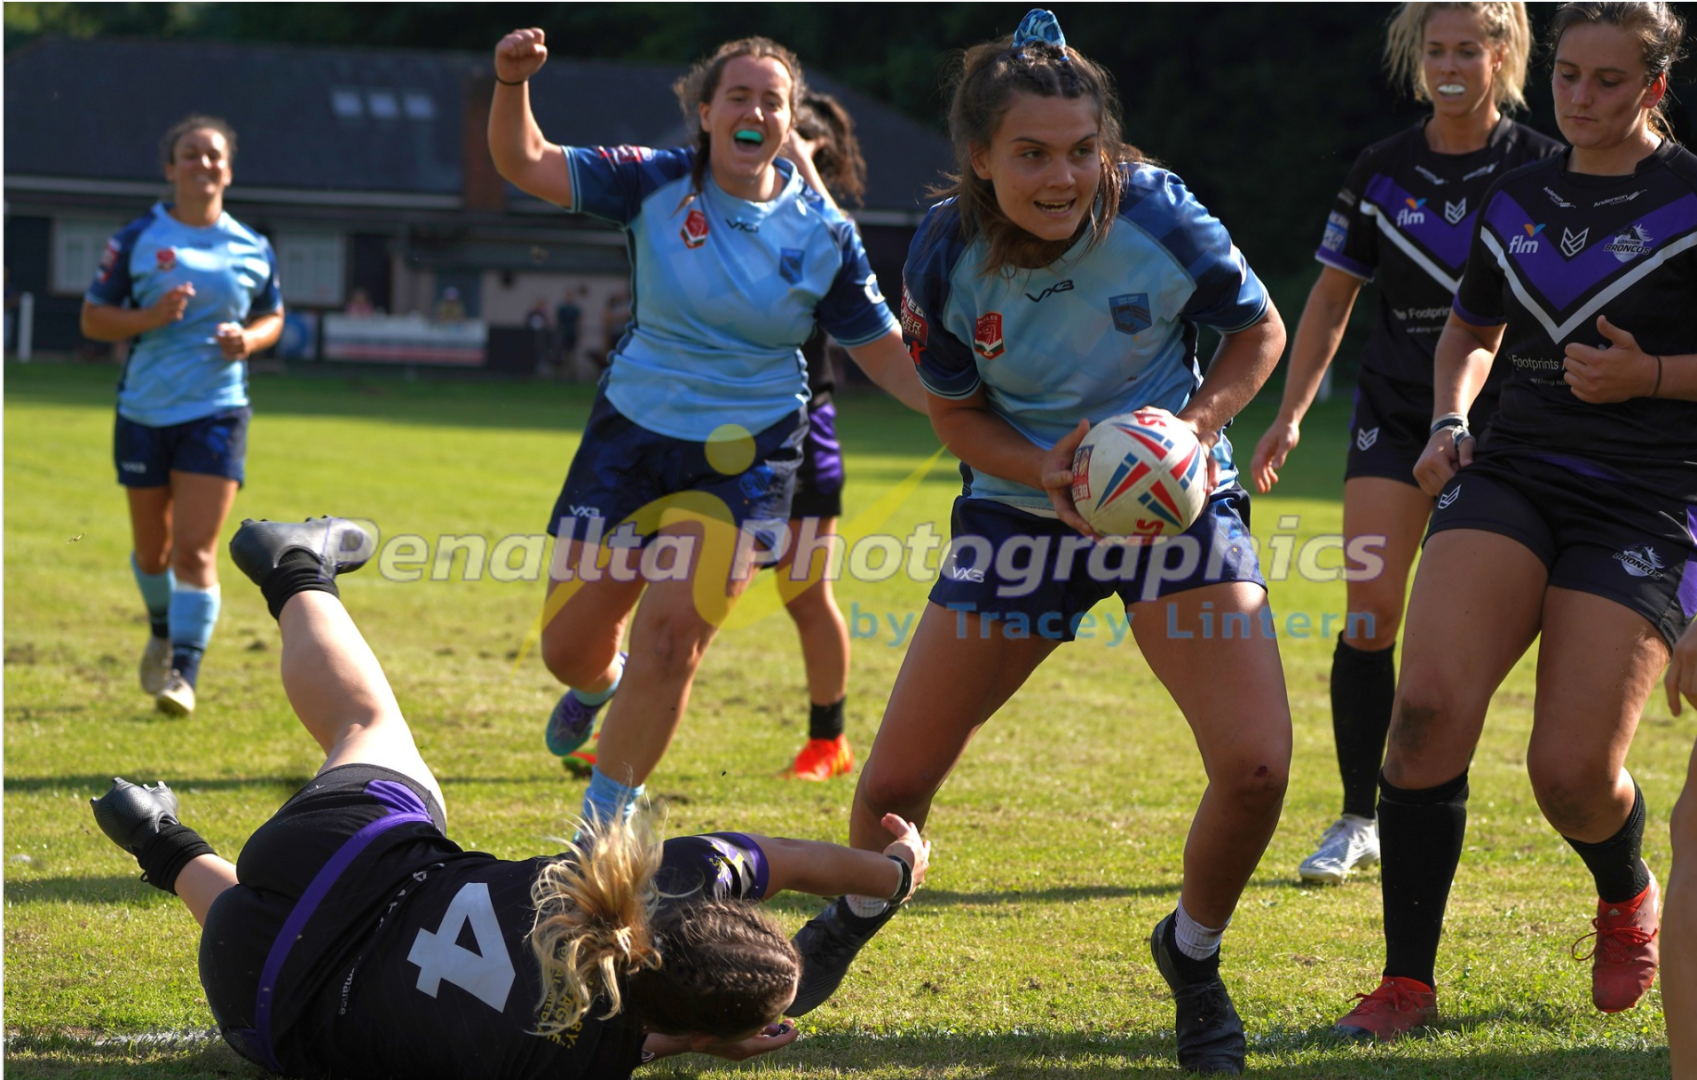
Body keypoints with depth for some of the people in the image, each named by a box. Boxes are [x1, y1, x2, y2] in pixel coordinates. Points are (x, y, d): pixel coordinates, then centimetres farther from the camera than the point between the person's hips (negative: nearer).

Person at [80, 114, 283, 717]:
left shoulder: (253, 250, 4)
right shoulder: (136, 241, -2)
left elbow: (273, 317, 18)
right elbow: (93, 318, 0)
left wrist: (250, 339, -5)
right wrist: (150, 317, -18)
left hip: (218, 413, 0)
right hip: (144, 412, 1)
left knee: (195, 551, -12)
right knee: (152, 550, 13)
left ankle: (183, 673, -12)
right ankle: (163, 633, 42)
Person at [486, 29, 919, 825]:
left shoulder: (823, 234, -5)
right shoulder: (656, 184, -6)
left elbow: (887, 352, 2)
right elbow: (525, 164, -11)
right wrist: (512, 82, -29)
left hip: (744, 459, -1)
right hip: (632, 435, 1)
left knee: (669, 633, -17)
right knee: (568, 647, 6)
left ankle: (602, 825, 1)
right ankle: (600, 687, 47)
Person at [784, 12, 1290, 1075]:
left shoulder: (1158, 215, -21)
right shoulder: (948, 256, -16)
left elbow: (1260, 331, -3)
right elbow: (956, 410, -1)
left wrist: (1194, 428, -21)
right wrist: (1044, 472, -20)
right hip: (1023, 503, 1)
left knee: (1256, 767, -19)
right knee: (895, 780, 2)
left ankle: (1193, 957, 13)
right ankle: (852, 920, 39)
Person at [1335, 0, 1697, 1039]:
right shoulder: (1518, 197, 13)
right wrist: (1450, 422, 12)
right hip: (1512, 476, 4)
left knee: (1573, 772, -11)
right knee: (1430, 705, -20)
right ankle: (1409, 978, -10)